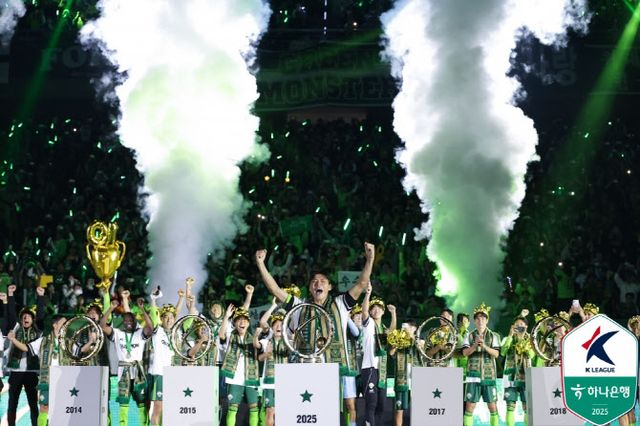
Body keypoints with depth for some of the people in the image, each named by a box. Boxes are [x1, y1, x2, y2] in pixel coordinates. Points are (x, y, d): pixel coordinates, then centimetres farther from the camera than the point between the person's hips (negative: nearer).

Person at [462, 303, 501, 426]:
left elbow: (496, 354, -3)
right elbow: (465, 353, -2)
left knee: (492, 405, 0)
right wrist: (475, 345, -17)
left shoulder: (493, 336, 8)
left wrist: (485, 346, -18)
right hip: (473, 374, 0)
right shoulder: (470, 336, 9)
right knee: (470, 405, -4)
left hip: (489, 374, 0)